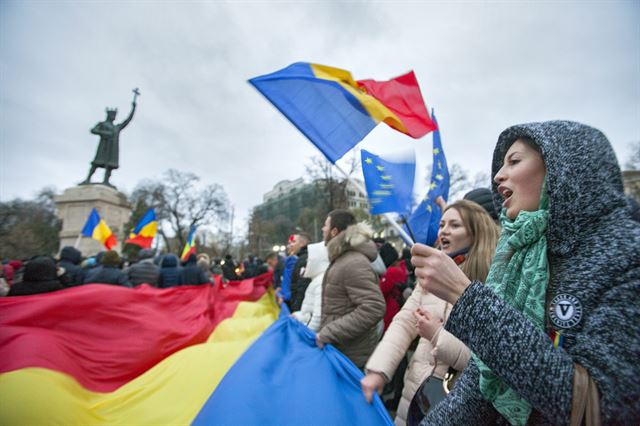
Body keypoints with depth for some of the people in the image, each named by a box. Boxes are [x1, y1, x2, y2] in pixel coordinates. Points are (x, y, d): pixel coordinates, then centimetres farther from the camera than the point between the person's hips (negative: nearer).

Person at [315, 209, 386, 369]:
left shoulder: (354, 262, -20)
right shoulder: (341, 260, 12)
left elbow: (374, 308, -29)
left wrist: (328, 334, -27)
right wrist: (325, 332, 16)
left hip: (350, 357, -9)